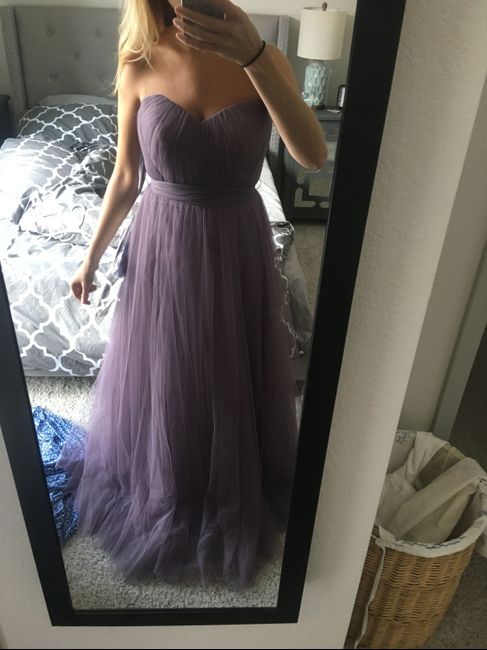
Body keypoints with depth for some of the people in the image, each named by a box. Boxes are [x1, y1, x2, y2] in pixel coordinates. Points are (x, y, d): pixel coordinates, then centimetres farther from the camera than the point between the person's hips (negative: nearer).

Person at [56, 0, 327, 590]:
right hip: (162, 245, 1)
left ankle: (233, 494, 47)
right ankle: (159, 492, 48)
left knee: (232, 377, 17)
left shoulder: (265, 59, -8)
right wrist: (91, 257, 8)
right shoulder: (139, 66, -5)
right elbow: (124, 177, 2)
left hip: (237, 246, 0)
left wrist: (253, 57, -34)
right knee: (159, 377, 17)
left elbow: (312, 155, -23)